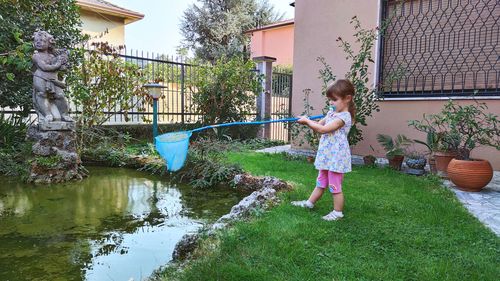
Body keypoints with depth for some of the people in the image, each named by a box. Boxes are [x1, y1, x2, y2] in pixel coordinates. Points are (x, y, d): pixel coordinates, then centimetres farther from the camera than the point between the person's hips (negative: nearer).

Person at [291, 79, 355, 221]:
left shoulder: (344, 117, -19)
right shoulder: (332, 112, 10)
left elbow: (323, 129, -25)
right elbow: (319, 125, 15)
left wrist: (307, 121, -15)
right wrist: (308, 121, -5)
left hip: (336, 157, -9)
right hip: (326, 155, 9)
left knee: (335, 186, 3)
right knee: (321, 182, 21)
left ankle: (338, 212, 16)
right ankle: (309, 202, 32)